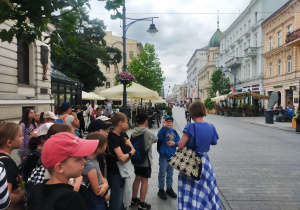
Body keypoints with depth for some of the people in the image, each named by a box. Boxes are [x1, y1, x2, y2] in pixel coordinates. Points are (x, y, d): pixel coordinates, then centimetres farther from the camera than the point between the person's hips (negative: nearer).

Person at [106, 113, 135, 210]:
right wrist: (130, 153, -13)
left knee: (124, 196, 22)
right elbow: (121, 158, -27)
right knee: (117, 200, 4)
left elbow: (133, 149, 0)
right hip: (115, 172, -8)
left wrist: (127, 155, -18)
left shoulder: (123, 134, 5)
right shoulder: (112, 137, -22)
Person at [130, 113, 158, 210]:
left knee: (137, 178, 20)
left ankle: (134, 199, 34)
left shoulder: (134, 132, -5)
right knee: (144, 181, 4)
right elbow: (155, 139, 1)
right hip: (145, 160, -6)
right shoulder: (148, 132, -18)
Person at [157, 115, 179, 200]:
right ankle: (161, 190, 22)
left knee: (170, 174, 18)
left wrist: (174, 143, -15)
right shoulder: (162, 131, -12)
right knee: (162, 174, 7)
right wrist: (164, 126, -42)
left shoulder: (174, 132, 3)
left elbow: (179, 142, 5)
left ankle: (169, 188, 34)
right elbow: (159, 137, -34)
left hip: (172, 156, 5)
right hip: (163, 156, -5)